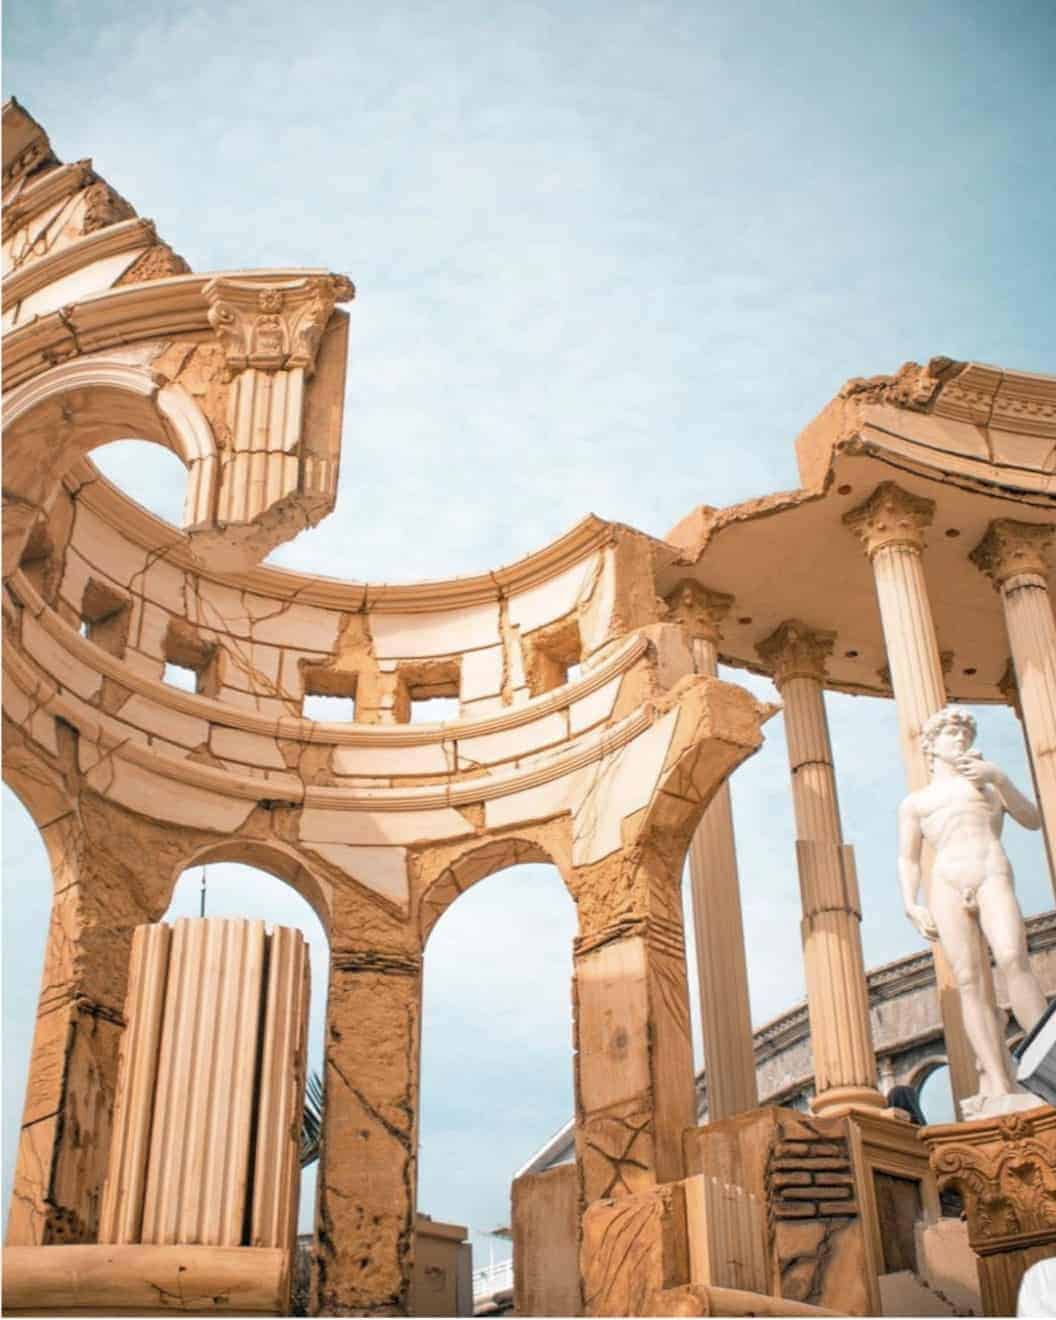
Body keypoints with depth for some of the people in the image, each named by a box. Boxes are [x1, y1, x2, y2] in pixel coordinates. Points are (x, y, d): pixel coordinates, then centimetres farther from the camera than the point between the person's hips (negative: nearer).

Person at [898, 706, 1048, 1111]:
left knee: (1013, 960, -25)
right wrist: (911, 906, 1)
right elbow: (907, 860, 18)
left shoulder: (987, 784, 28)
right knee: (968, 979, -14)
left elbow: (1032, 820, 13)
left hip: (992, 876, 0)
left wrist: (998, 777, -1)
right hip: (946, 885, 1)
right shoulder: (914, 803, 26)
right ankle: (998, 1084, -21)